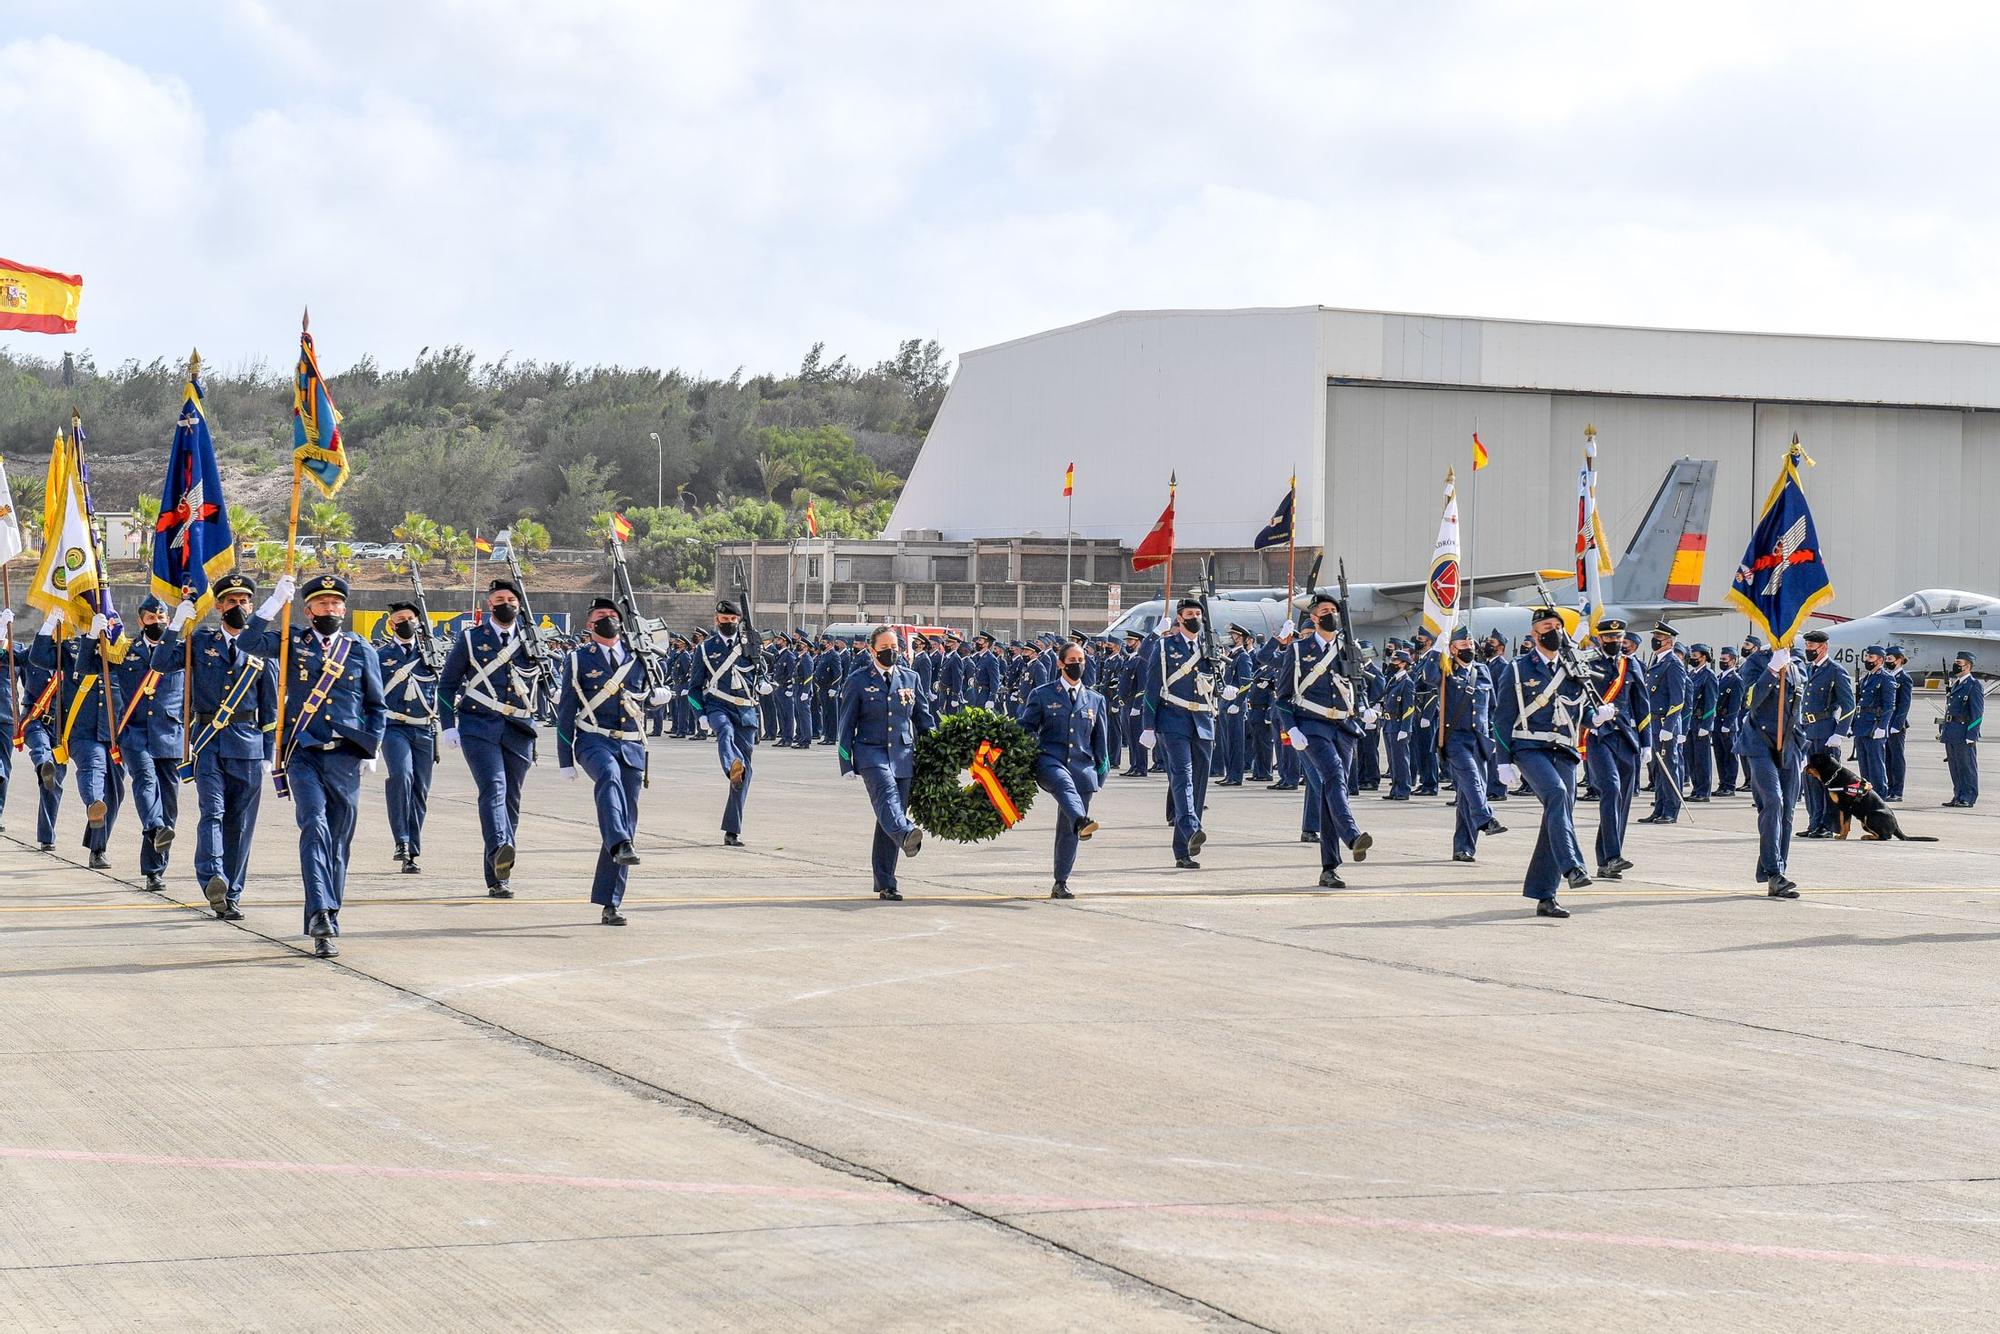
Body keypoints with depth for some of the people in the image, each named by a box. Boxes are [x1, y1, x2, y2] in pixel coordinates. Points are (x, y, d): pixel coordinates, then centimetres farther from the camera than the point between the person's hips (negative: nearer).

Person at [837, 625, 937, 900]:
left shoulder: (910, 678, 13)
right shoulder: (858, 680, 4)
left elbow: (925, 720, 18)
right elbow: (846, 723, 5)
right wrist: (847, 764, -1)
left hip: (903, 753, 4)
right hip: (871, 751, -3)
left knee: (892, 816, 1)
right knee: (886, 792, -32)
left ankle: (885, 883, 6)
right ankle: (907, 835, -61)